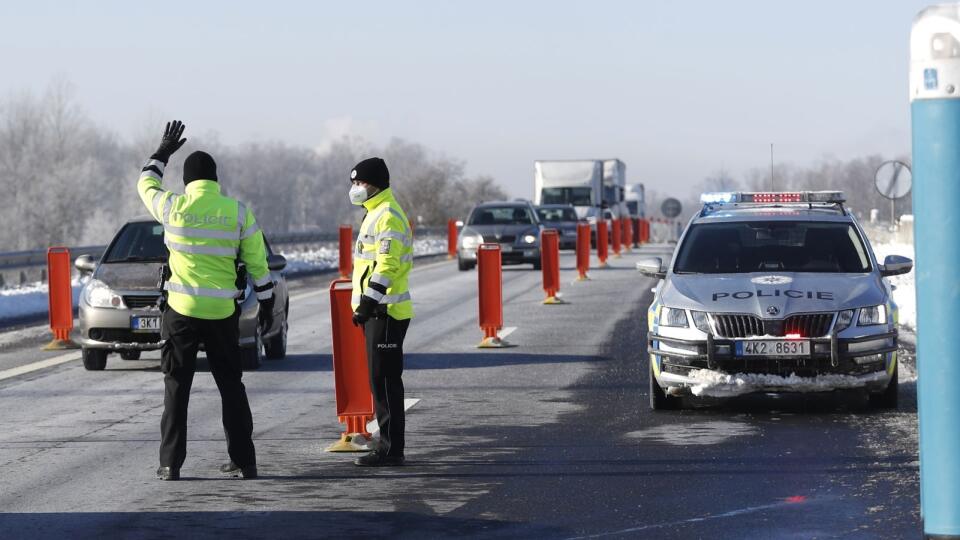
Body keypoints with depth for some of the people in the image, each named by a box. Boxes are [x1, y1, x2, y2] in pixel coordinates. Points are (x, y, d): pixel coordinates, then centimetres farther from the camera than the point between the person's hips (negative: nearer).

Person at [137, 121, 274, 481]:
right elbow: (257, 261, 3)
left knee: (177, 388, 5)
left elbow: (145, 184, 15)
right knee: (231, 386, 11)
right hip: (222, 314, 2)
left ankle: (171, 464, 2)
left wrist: (163, 151, 27)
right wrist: (266, 299, 16)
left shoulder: (173, 207, -6)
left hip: (181, 312, -1)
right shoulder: (238, 212, -3)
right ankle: (243, 461, 11)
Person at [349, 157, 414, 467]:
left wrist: (367, 303, -25)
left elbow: (387, 266, -23)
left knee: (385, 380, -9)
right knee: (382, 380, 13)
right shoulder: (376, 214, 19)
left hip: (386, 313, -11)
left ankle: (391, 450, -7)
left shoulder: (388, 216, -14)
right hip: (380, 311, 11)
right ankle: (390, 447, 18)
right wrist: (365, 305, 22)